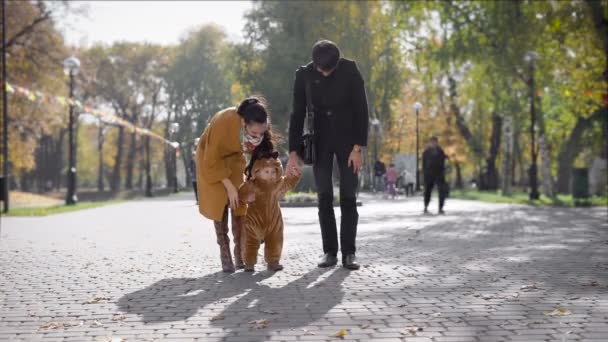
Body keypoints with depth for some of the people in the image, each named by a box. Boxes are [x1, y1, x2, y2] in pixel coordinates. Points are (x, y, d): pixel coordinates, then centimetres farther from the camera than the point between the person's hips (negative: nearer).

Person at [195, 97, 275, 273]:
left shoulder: (258, 129, -27)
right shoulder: (224, 122, -41)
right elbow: (212, 161, -30)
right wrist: (229, 186, -27)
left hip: (234, 158, 4)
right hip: (211, 158, -4)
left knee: (239, 203, -8)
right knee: (219, 203, -11)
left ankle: (240, 253, -4)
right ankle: (224, 254, -9)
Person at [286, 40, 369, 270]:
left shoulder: (350, 70, -13)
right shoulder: (304, 75, -8)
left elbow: (361, 110, -10)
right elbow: (297, 115, -4)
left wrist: (358, 147, -14)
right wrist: (293, 152, -9)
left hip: (346, 140, -1)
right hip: (320, 141, 1)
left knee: (348, 197, -4)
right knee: (324, 197, -2)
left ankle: (349, 253, 0)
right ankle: (330, 251, 4)